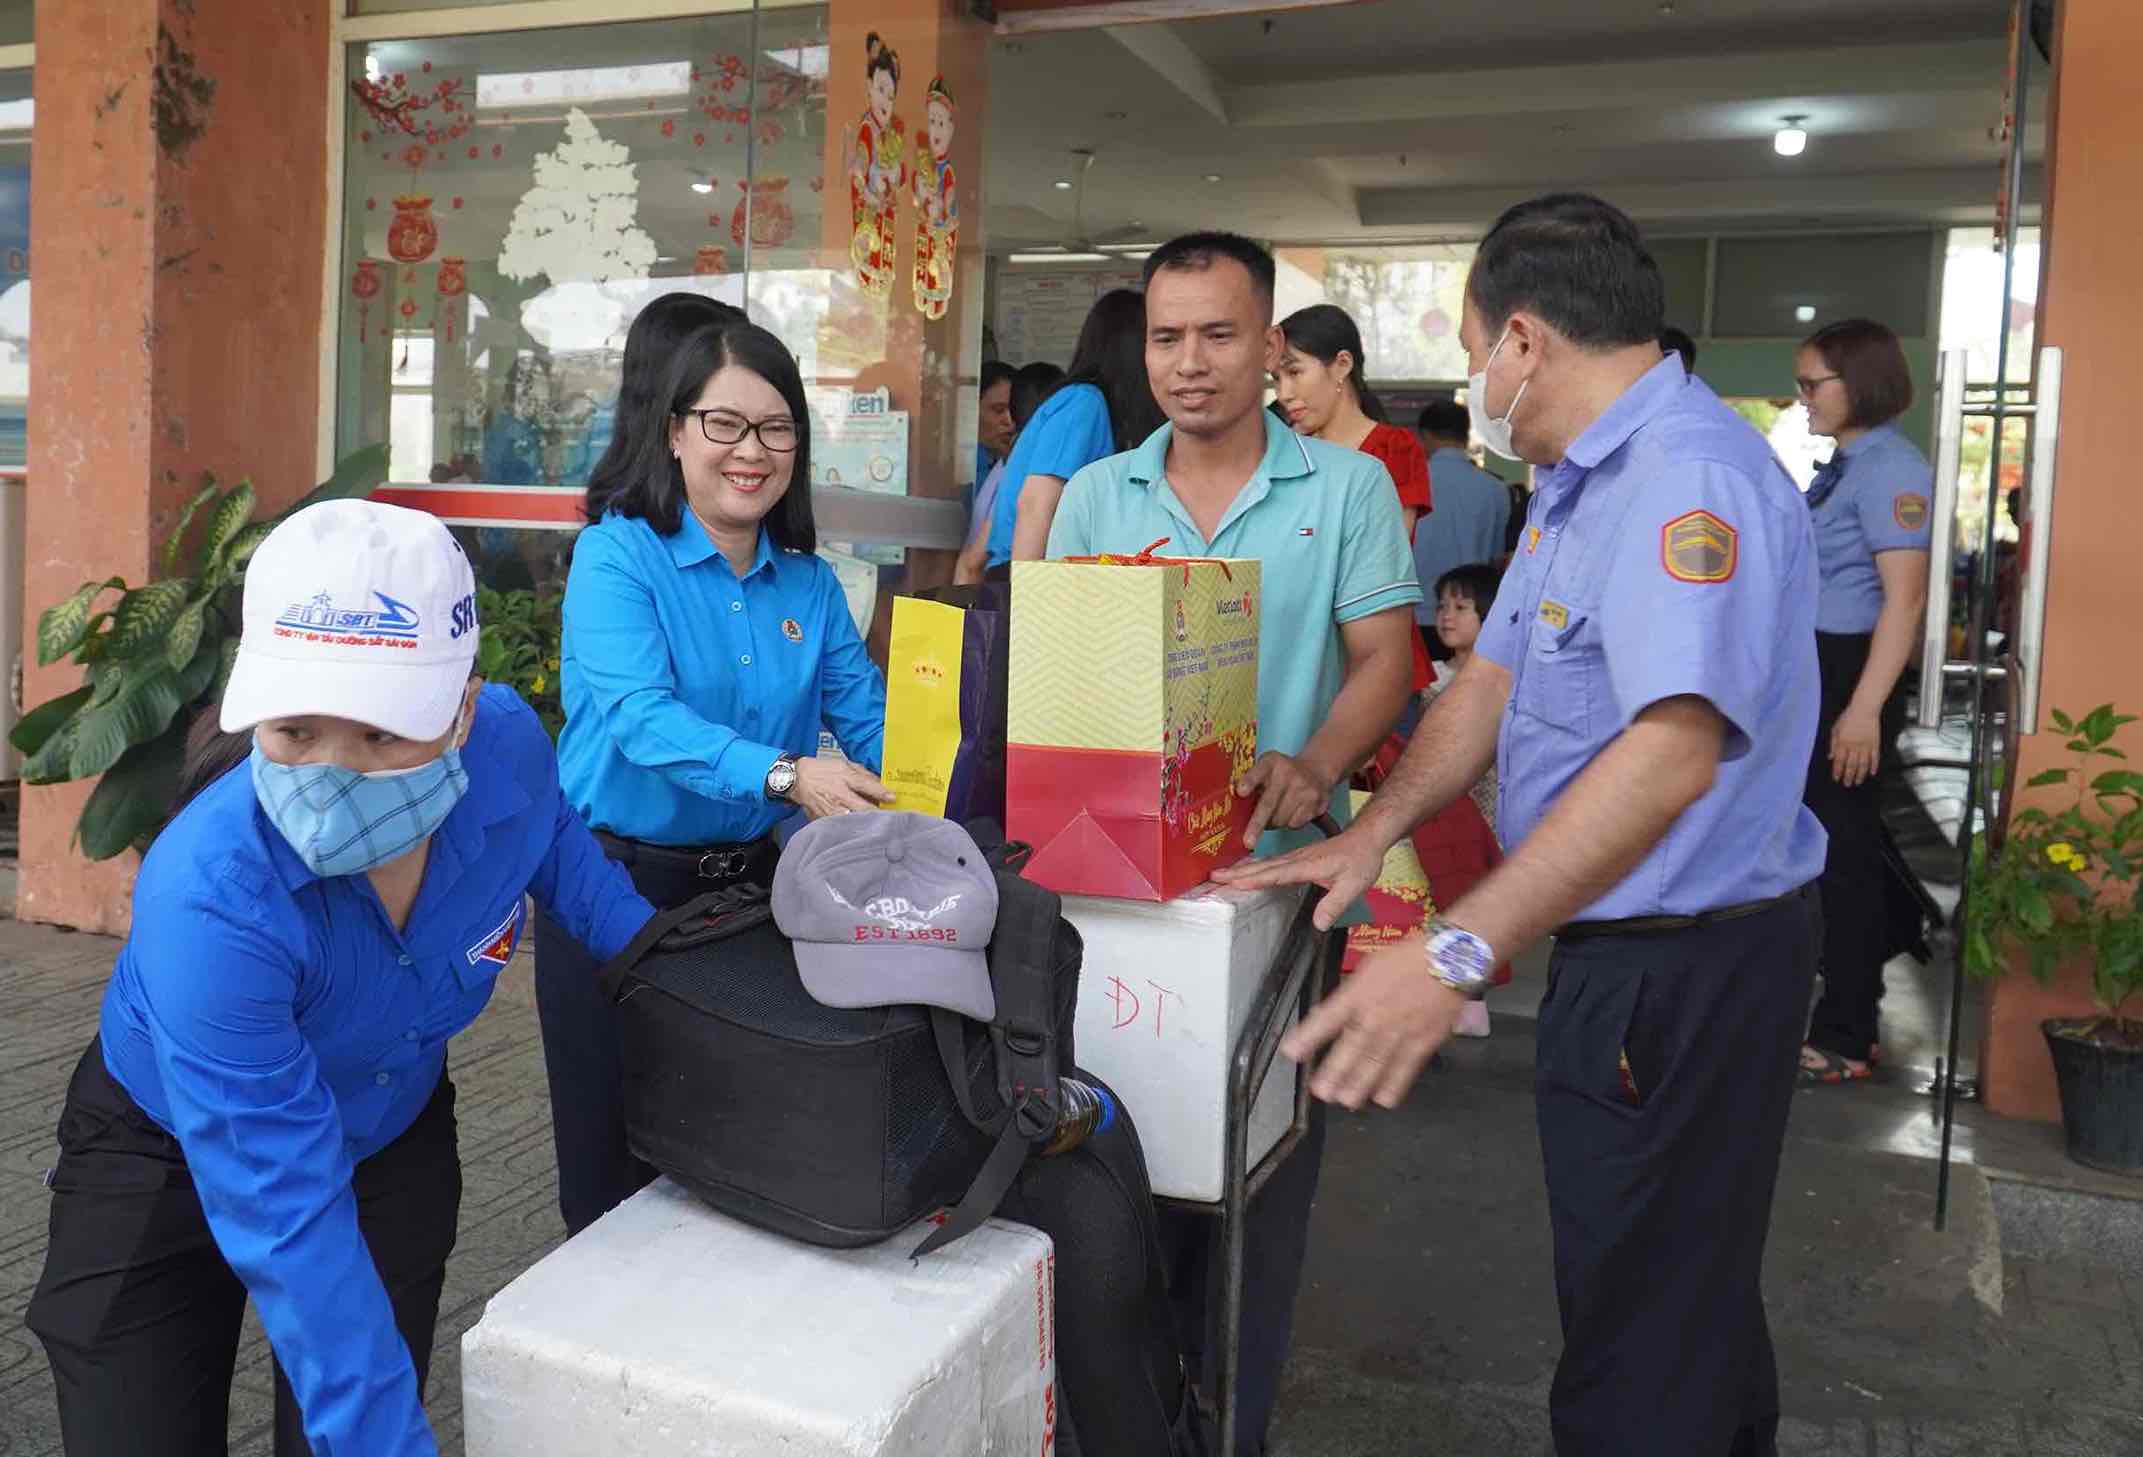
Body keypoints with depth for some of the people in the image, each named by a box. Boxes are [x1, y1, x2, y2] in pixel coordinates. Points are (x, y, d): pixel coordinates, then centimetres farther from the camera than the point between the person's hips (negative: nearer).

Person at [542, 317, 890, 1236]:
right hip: (617, 883, -4)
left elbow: (866, 715, -2)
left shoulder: (809, 582, 5)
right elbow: (642, 716, -25)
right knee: (615, 1164, 9)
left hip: (749, 883, 5)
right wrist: (784, 775, -40)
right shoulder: (617, 555, -10)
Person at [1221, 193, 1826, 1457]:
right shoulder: (1580, 481, 13)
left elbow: (1672, 748, -35)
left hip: (1687, 966, -10)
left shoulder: (1690, 475, -23)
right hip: (1627, 945, 10)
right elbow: (1493, 682, 11)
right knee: (1690, 1283, 26)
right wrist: (1372, 836, -2)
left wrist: (1459, 954, -40)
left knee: (1644, 1321, 2)